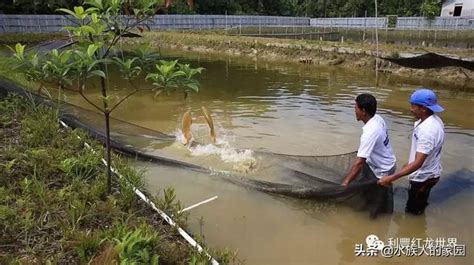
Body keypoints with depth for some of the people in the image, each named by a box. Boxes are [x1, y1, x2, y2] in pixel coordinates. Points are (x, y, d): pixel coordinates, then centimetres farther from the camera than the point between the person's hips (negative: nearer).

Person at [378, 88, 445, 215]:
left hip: (423, 176, -9)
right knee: (419, 205, 29)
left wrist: (392, 178, -39)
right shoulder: (433, 120, -3)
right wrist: (409, 164, 21)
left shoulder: (427, 131, -34)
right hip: (427, 173, 9)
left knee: (412, 210, 10)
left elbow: (418, 163, -37)